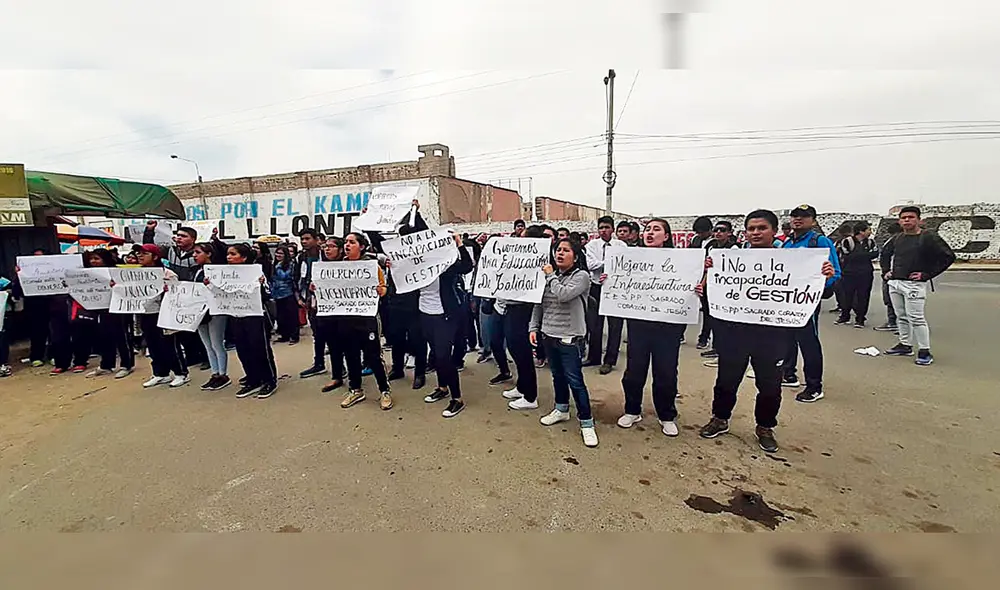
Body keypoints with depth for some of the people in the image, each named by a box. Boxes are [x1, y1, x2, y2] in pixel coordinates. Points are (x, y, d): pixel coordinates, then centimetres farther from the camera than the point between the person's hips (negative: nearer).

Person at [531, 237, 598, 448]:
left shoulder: (581, 276, -9)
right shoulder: (549, 276, 9)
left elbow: (563, 295, -26)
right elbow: (538, 304, 12)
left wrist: (551, 276, -12)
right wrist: (534, 327, 6)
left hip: (570, 338, -6)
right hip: (548, 335, 6)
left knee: (575, 380, -4)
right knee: (557, 375, 20)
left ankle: (586, 423, 9)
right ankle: (561, 410, 38)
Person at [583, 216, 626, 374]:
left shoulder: (621, 245, 1)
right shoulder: (592, 245, 3)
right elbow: (591, 264, -12)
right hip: (596, 288, 1)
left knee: (615, 324, 2)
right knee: (594, 324, 8)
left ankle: (609, 360, 15)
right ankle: (593, 357, 24)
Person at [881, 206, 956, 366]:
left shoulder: (928, 238, -6)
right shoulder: (897, 239, 12)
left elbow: (948, 256, -10)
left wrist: (927, 274, -13)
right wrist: (885, 271, 17)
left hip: (914, 284, -6)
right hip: (894, 283, 7)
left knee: (916, 318, -7)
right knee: (901, 317, 13)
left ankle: (925, 351, 1)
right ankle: (905, 345, 24)